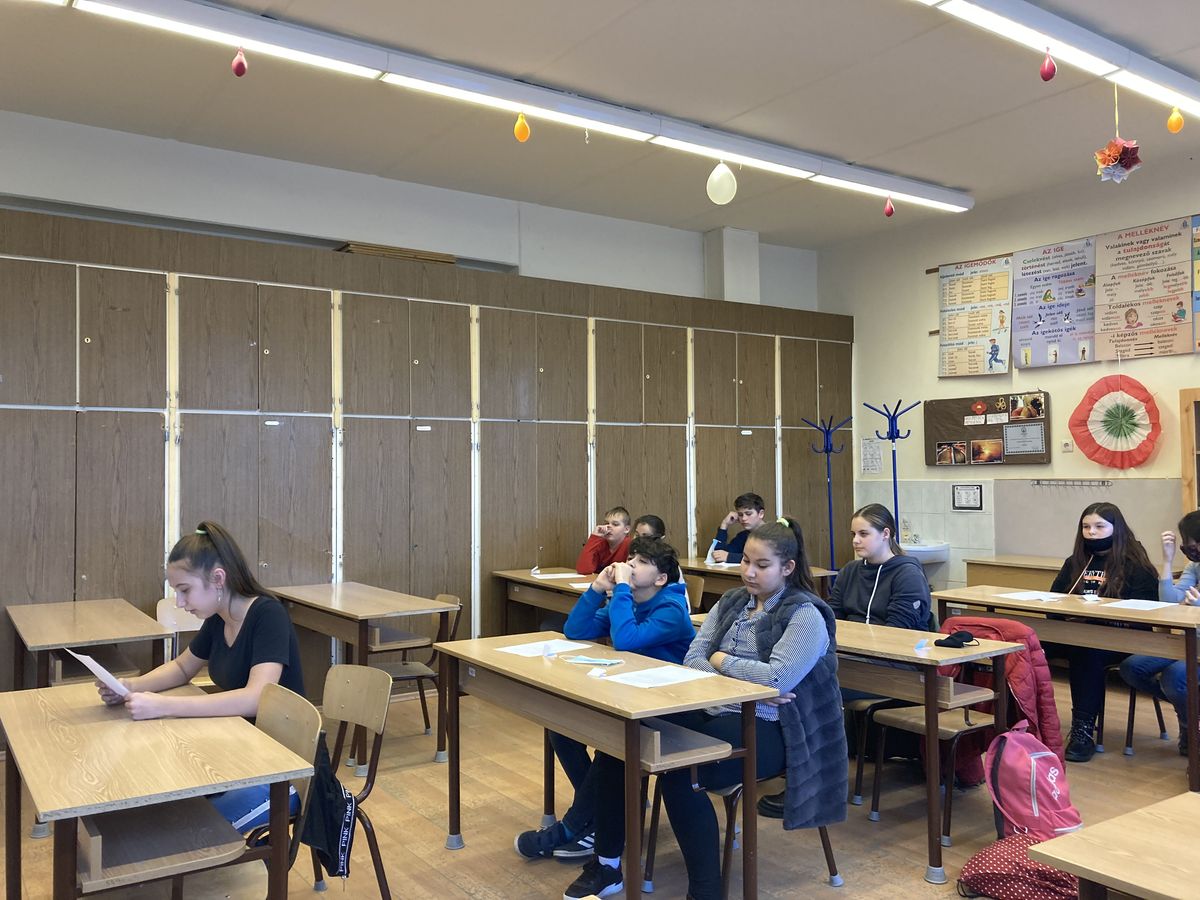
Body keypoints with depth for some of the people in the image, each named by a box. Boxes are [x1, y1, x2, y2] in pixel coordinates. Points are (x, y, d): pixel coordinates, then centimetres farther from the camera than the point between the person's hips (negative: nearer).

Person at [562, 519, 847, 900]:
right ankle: (606, 865, 1)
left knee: (679, 772, -32)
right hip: (714, 712, 7)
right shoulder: (732, 602, 12)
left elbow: (777, 678, -23)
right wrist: (743, 685, -15)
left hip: (764, 728, -7)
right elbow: (692, 659, 3)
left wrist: (721, 660, -8)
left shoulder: (806, 615, -8)